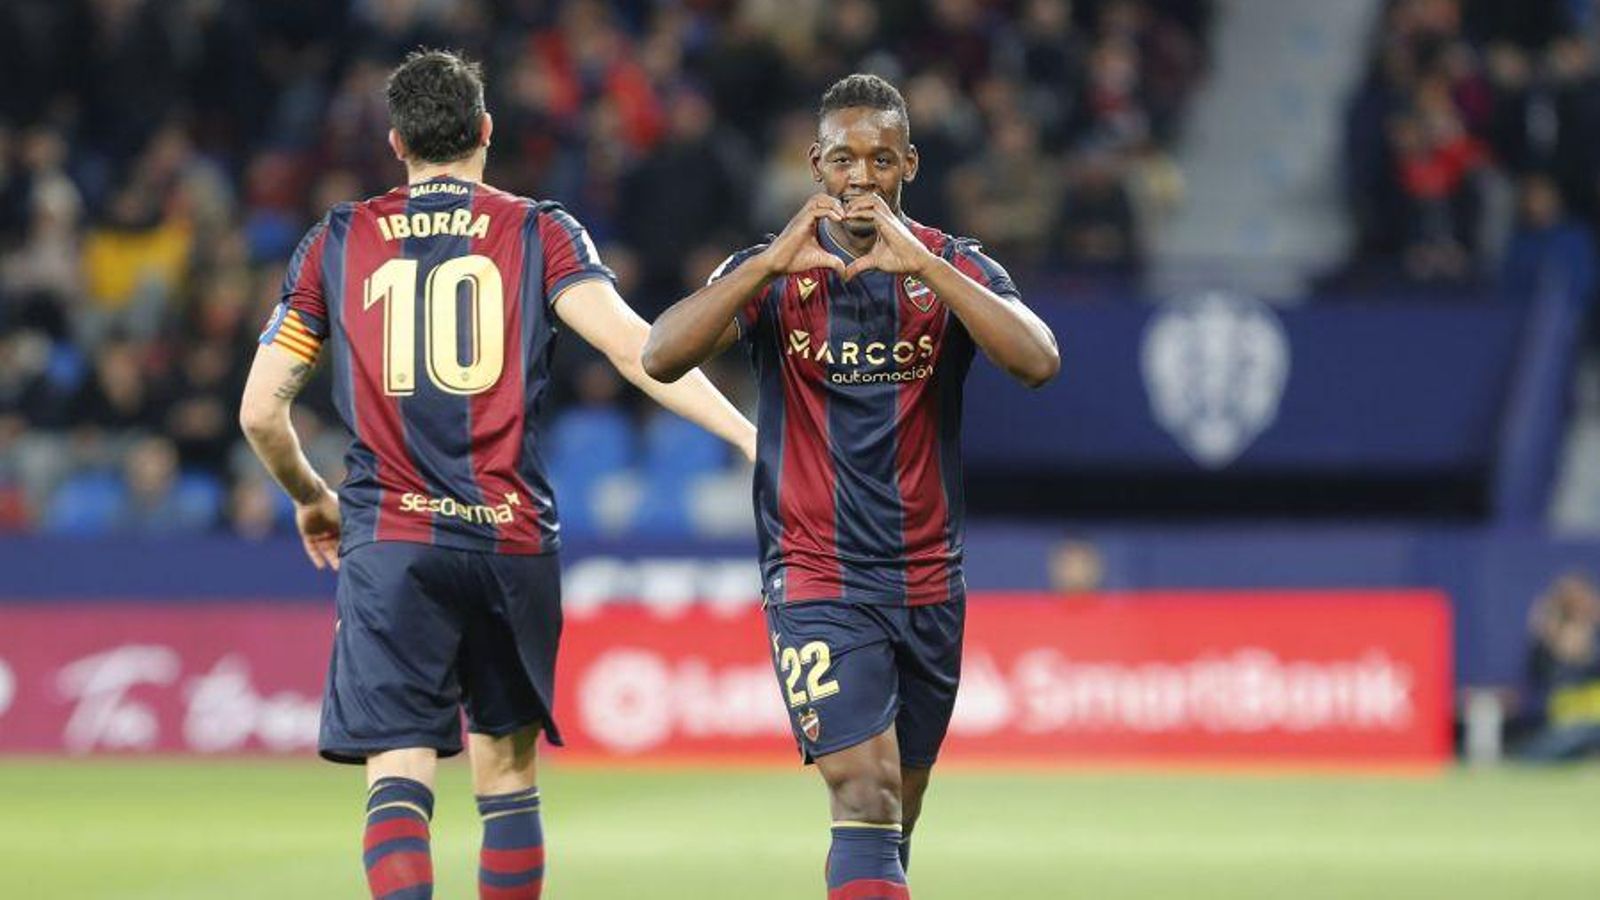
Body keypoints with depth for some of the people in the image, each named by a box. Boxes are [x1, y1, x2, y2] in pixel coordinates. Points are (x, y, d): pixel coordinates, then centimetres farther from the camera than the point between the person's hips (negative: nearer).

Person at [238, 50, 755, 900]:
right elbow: (631, 345, -10)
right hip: (512, 536, 1)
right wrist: (747, 433, -12)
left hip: (389, 541, -1)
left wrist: (311, 499, 26)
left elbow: (260, 412, 9)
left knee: (398, 780, -7)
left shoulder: (337, 242, 9)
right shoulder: (539, 231, 6)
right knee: (506, 772, 15)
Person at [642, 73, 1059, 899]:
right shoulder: (772, 271, -1)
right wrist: (770, 266, -28)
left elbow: (1039, 361, -18)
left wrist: (924, 266, -28)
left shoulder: (955, 270, 2)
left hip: (928, 581, 3)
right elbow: (661, 357, -16)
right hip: (816, 581, -3)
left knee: (896, 818, 12)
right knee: (867, 793, -19)